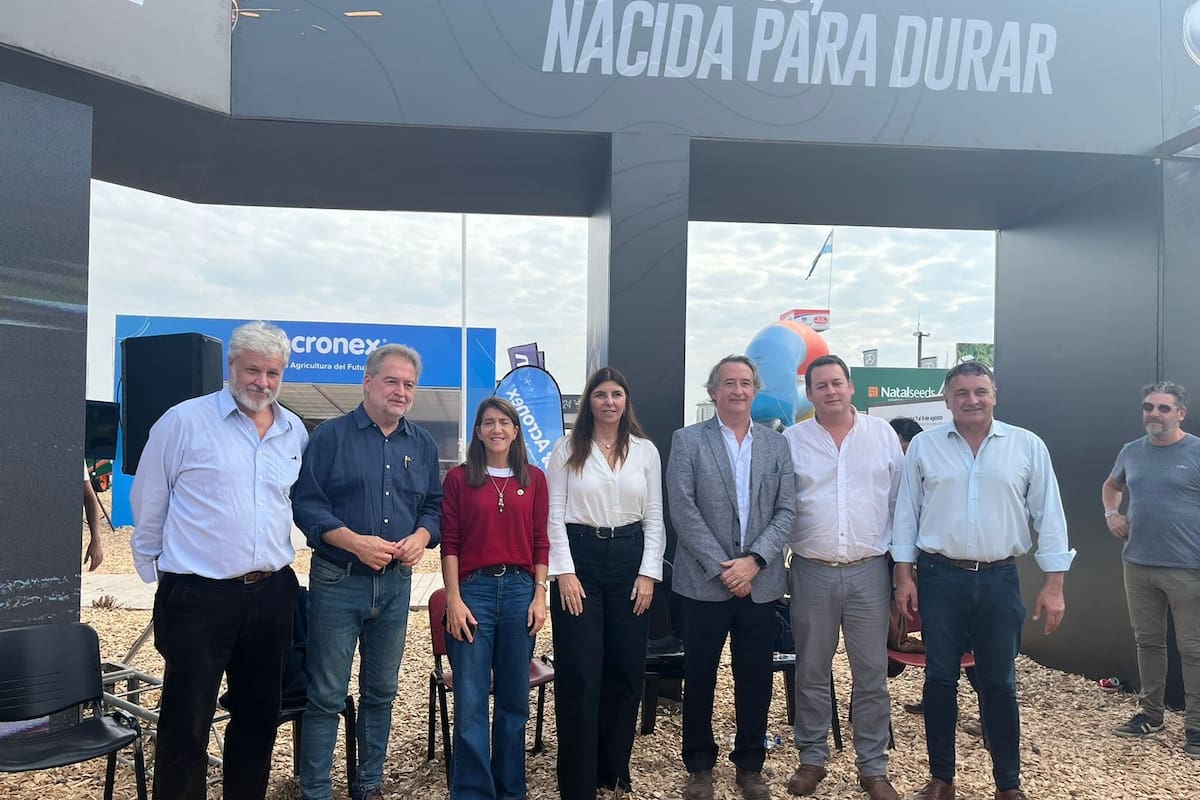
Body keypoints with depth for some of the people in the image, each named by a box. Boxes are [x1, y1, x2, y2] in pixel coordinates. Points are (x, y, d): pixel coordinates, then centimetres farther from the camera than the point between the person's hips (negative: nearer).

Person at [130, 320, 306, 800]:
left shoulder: (295, 432, 6)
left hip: (271, 594, 5)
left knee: (259, 719, 17)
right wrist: (154, 569, 4)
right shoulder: (184, 421, -7)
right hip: (198, 597, -4)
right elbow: (148, 505, 0)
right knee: (185, 725, 5)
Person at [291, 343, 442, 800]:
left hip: (396, 582, 4)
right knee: (326, 695, 2)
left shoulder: (422, 445, 9)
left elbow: (435, 506, 13)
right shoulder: (331, 436, -5)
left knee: (381, 692, 15)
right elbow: (305, 503, -10)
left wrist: (421, 537, -8)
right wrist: (355, 542, -20)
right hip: (338, 581, -4)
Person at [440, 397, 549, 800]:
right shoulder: (459, 478, 3)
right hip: (474, 590, -2)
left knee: (514, 699, 11)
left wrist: (540, 595, 0)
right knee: (470, 703, -1)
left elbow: (541, 542, 7)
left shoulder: (534, 478, 8)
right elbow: (450, 543, 0)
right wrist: (453, 600, -7)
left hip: (520, 590, 2)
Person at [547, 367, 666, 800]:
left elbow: (654, 518, 6)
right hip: (579, 557, -2)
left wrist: (648, 573, -2)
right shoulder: (568, 448, 1)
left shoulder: (646, 451, 6)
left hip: (629, 559, 3)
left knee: (626, 670, 9)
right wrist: (565, 572, -10)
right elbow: (554, 514, -3)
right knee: (579, 674, -1)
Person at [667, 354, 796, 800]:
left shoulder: (776, 444, 9)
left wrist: (754, 561, -11)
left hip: (761, 583, 2)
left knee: (755, 679, 10)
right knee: (699, 677, 8)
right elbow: (683, 510, -7)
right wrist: (721, 567, -13)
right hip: (704, 581, -2)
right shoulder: (687, 441, 0)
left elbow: (786, 511, 2)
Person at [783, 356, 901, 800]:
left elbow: (899, 502, 7)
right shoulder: (792, 440, 0)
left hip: (869, 571, 1)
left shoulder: (882, 434, 4)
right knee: (811, 673, 11)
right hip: (811, 572, 0)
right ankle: (812, 758, 26)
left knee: (871, 674, 8)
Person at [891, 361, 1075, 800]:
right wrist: (903, 575, -1)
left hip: (999, 579, 0)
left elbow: (1048, 515, 1)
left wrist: (1054, 584, -3)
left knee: (999, 683, 9)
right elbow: (906, 513, 3)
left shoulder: (1028, 446, 0)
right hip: (940, 577, 0)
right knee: (940, 678, 8)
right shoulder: (923, 446, 0)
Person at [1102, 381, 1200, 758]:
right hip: (1138, 565, 5)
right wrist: (1111, 513, 8)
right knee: (1148, 641, 15)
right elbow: (1111, 485, 27)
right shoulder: (1131, 452, 9)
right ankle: (1150, 713, 28)